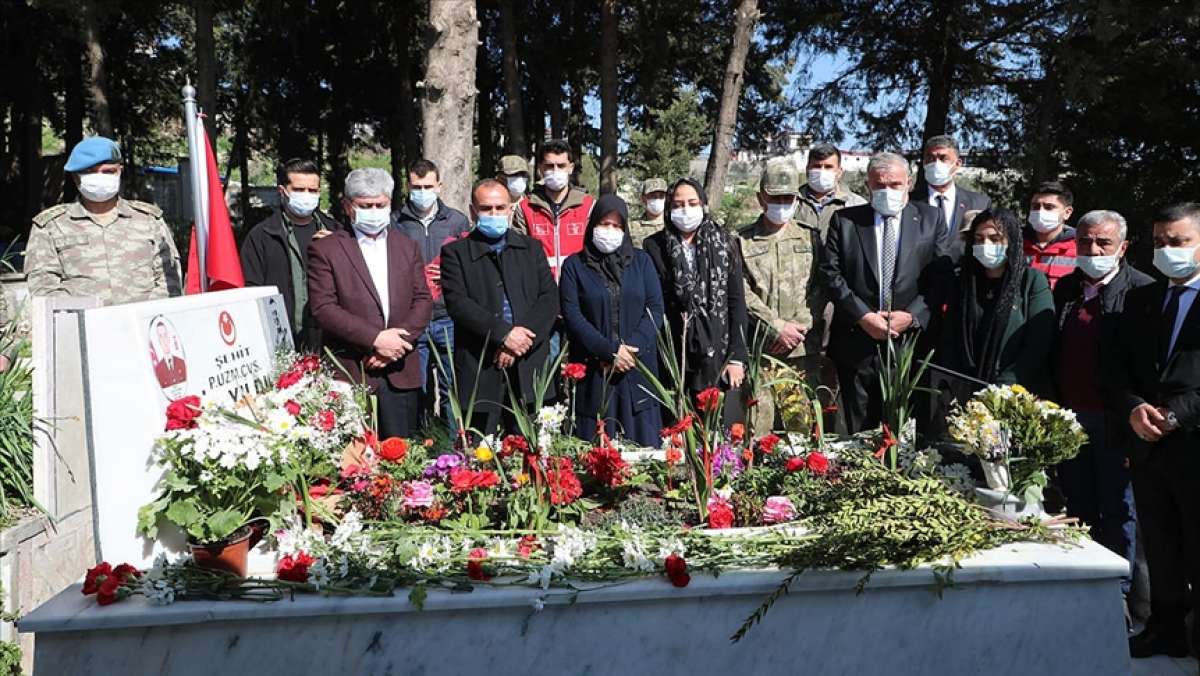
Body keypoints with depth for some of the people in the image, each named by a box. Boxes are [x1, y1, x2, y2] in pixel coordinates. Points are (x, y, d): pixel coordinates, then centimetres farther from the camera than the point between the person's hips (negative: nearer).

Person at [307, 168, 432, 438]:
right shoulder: (325, 250, 2)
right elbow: (323, 307, -7)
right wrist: (375, 338, -14)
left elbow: (423, 300, 8)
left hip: (401, 373, 3)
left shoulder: (408, 248, 15)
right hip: (349, 374, -3)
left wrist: (399, 342, -8)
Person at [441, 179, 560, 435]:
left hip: (529, 365, 2)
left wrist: (522, 340, -9)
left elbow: (550, 299, 5)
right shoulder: (455, 252, 7)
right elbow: (457, 303, -6)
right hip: (479, 368, -2)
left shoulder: (532, 248, 15)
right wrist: (504, 333, -15)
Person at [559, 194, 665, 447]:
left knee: (642, 443, 0)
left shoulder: (641, 261, 12)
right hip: (594, 372, -1)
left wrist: (631, 349, -10)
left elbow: (655, 309, 4)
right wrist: (610, 351, -13)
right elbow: (572, 315, -3)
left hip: (638, 369, 2)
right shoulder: (574, 265, 6)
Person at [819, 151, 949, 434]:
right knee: (859, 430, 7)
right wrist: (863, 316, -10)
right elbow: (830, 273, -1)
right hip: (856, 344, 0)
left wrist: (913, 315, -11)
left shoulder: (931, 219, 9)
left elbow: (940, 276, 2)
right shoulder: (844, 220, 7)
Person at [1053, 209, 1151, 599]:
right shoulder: (1065, 288, 10)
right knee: (1078, 509, 14)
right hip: (1069, 418, 6)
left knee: (1117, 509, 5)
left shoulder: (1141, 290, -7)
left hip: (1114, 421, -5)